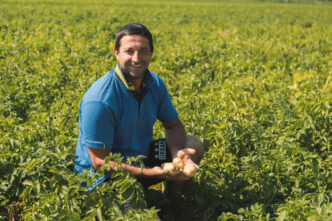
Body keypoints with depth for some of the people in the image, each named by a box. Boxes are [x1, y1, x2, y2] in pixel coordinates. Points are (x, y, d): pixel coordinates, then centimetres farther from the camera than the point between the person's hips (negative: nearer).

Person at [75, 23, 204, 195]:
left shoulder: (155, 84, -5)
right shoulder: (98, 101, -28)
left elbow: (174, 125, 7)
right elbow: (100, 161, -23)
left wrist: (177, 151, -17)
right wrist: (150, 172, -32)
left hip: (140, 157, 7)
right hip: (104, 175, -7)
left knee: (194, 145, 0)